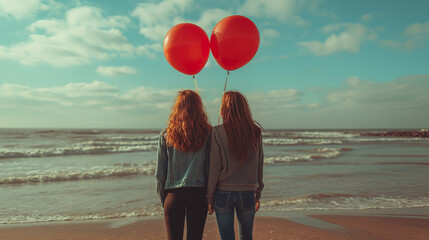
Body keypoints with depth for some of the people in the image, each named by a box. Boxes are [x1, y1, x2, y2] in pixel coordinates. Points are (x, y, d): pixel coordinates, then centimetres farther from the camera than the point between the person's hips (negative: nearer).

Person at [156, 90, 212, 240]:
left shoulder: (166, 135, -3)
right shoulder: (208, 133, -5)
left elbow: (160, 172, 1)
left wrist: (163, 199, 11)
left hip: (173, 194, 0)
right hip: (199, 194, 0)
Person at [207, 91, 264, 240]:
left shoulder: (217, 132, -11)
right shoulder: (255, 132, -2)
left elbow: (214, 169, -9)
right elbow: (259, 166, 4)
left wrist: (210, 198, 1)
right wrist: (258, 195, 15)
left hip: (223, 194, -2)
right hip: (248, 193, 3)